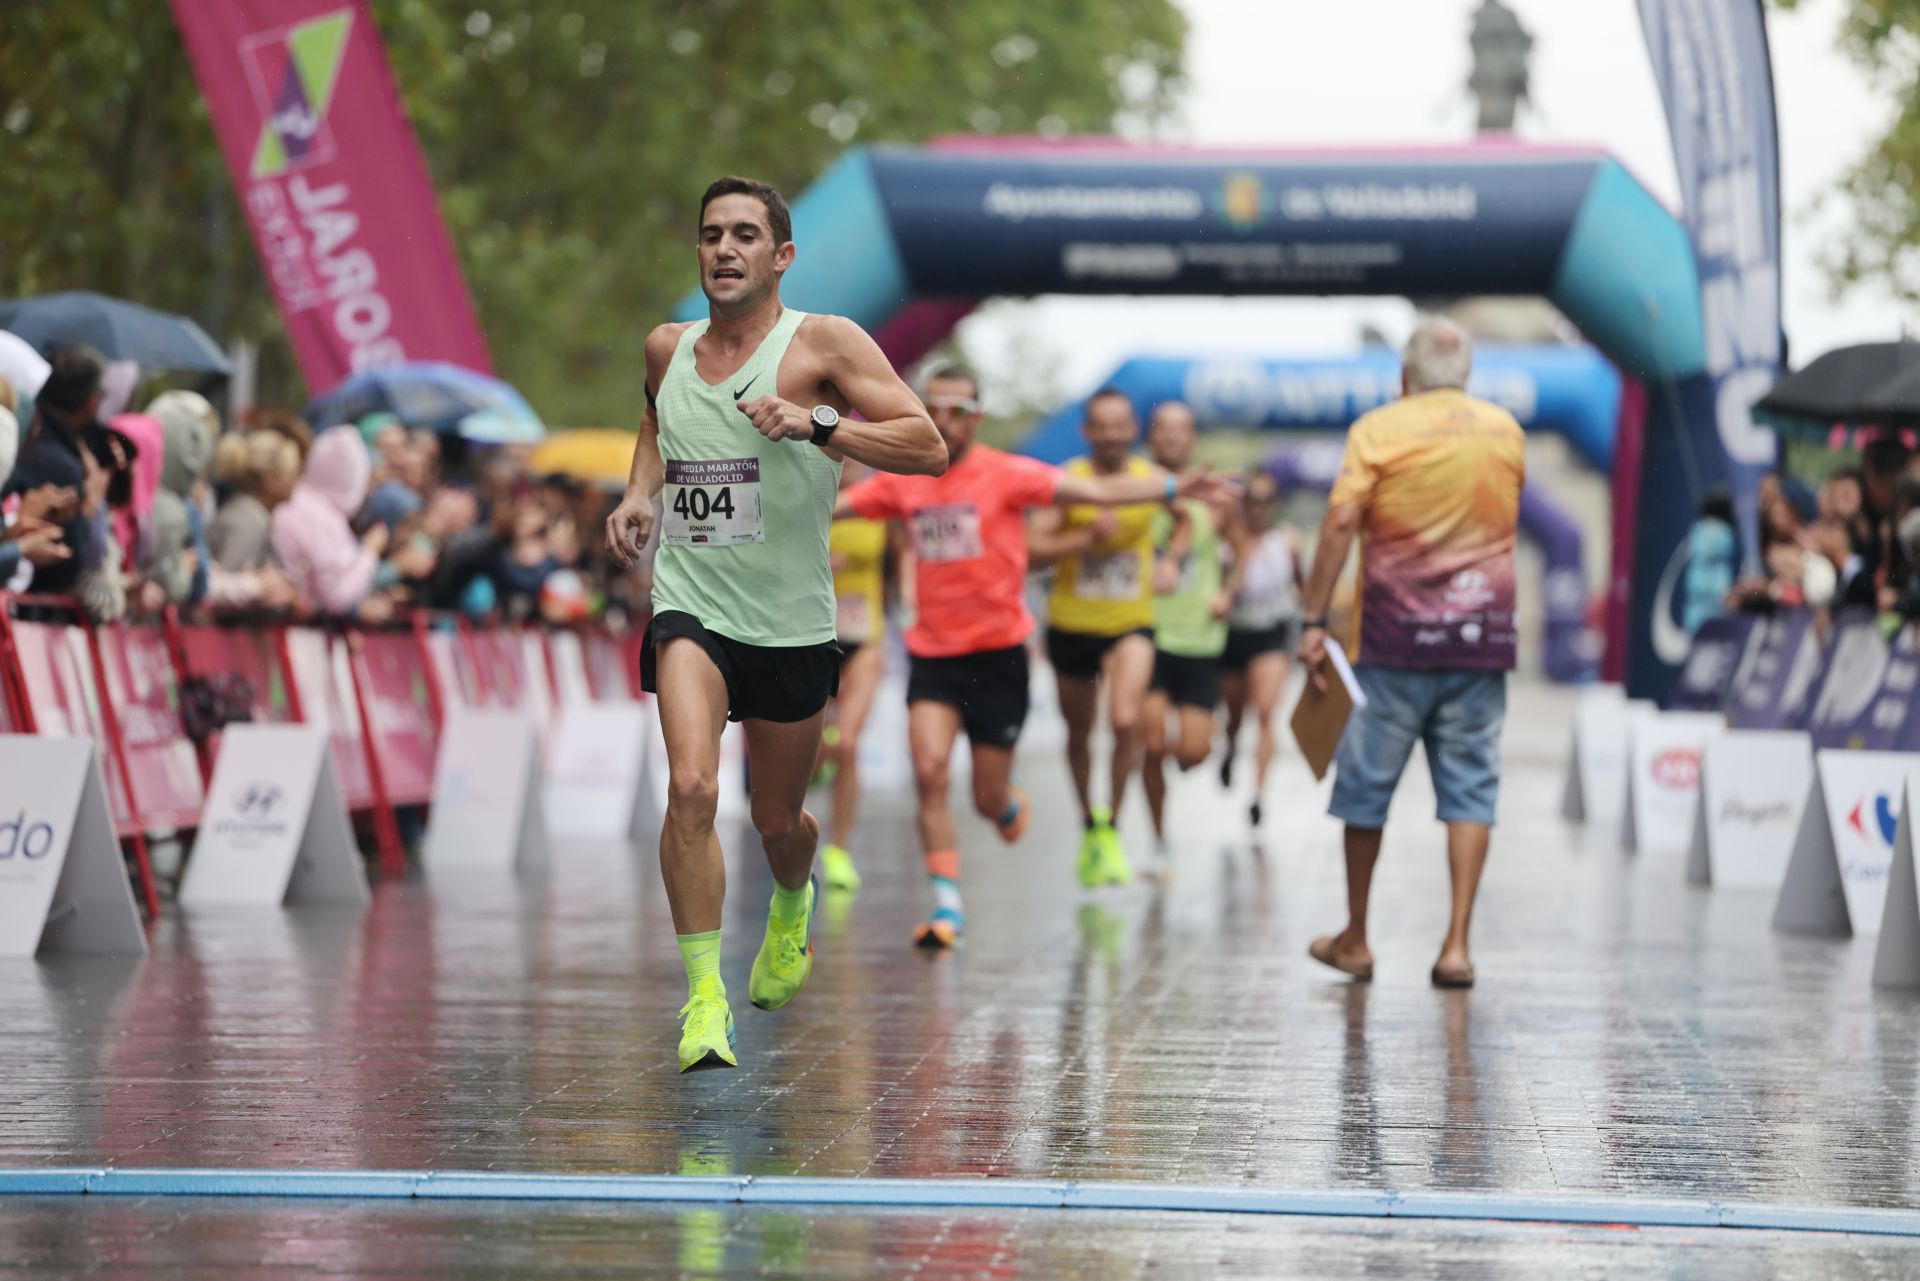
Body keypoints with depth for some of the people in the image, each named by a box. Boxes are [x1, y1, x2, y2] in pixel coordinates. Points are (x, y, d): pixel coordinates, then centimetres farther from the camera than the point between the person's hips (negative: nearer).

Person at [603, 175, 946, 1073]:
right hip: (691, 605, 1)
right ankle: (704, 997, -16)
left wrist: (814, 425, -26)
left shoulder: (823, 344, -7)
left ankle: (792, 907, 52)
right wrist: (639, 493, 10)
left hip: (793, 621, -1)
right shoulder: (666, 350, 6)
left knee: (777, 822, 15)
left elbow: (928, 447, -14)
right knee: (692, 787, -23)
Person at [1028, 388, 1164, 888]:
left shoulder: (1153, 480, -5)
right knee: (1079, 732, 16)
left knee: (1125, 720, -22)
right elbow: (1036, 547, -19)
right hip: (1071, 625, 0)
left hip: (1131, 625, 0)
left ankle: (1112, 827, -3)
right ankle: (1089, 822, 40)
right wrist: (1088, 537, -30)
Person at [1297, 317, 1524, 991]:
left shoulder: (1380, 429, -5)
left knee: (1367, 783, 9)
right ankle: (1456, 944, -4)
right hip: (1484, 633, 3)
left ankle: (1355, 939, 18)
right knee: (1471, 789, 4)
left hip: (1398, 634, -2)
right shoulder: (1506, 431, 8)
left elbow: (1340, 522, -12)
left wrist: (1313, 620, -10)